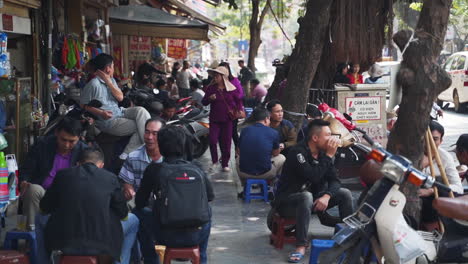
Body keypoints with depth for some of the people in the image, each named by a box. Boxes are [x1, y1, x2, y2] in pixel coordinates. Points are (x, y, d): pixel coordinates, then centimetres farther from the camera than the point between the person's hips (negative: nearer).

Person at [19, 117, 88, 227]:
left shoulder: (83, 151, -1)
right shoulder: (42, 144, -2)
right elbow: (26, 169, 3)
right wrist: (24, 183, -20)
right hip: (41, 191, 0)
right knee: (33, 189, -34)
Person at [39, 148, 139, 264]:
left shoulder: (62, 174, 5)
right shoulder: (110, 178, 1)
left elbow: (44, 208, 15)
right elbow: (123, 214, 10)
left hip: (61, 242, 2)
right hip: (99, 244, -2)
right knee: (133, 220, 25)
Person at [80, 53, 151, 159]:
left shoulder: (111, 80, 13)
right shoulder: (93, 84, -12)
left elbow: (120, 97, 1)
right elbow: (84, 105, -11)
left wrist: (108, 82, -7)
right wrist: (101, 113, -23)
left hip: (120, 113, 8)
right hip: (108, 121, -8)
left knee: (141, 110, -17)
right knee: (139, 127, -15)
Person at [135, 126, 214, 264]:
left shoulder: (154, 169, -5)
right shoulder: (196, 169, 1)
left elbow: (139, 203, 5)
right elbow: (211, 196, 17)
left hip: (167, 237, -2)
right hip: (197, 235, 2)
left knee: (140, 215, 27)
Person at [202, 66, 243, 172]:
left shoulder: (231, 89, -1)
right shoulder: (210, 88, 2)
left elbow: (239, 100, 12)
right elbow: (204, 102, 5)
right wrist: (209, 99, -15)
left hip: (228, 119, -1)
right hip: (214, 119, 1)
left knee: (226, 142, 3)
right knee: (212, 140, -9)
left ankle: (225, 164, 16)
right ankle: (214, 161, 11)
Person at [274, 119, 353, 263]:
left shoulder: (323, 153, 2)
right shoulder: (297, 152, -21)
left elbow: (334, 180, -4)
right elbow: (313, 177, -31)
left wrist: (326, 196, -24)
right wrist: (329, 156, -25)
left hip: (312, 198, 7)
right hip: (287, 201, -7)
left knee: (345, 193, -8)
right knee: (307, 196, -40)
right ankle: (301, 246, -38)